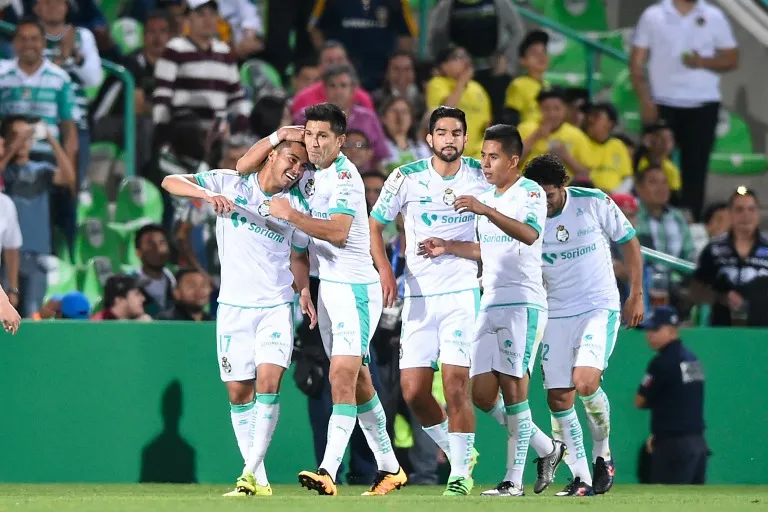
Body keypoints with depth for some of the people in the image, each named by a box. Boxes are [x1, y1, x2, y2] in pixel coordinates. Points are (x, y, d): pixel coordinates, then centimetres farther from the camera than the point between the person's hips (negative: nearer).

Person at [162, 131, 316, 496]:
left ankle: (251, 472, -13)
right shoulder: (230, 183, -2)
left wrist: (304, 291, 1)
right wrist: (207, 194, -26)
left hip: (276, 306, 0)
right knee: (238, 392, 2)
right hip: (234, 305, 0)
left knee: (268, 382, -17)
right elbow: (170, 182, -8)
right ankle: (258, 480, 11)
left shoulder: (296, 206, 5)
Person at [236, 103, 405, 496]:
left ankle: (329, 471, -23)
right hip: (328, 285, 9)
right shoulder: (308, 172, 8)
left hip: (355, 287, -9)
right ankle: (389, 468, 20)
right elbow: (244, 167, 13)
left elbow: (338, 232, -27)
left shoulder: (344, 176, -15)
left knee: (342, 379, -16)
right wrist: (277, 137, -1)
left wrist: (290, 215, -26)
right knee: (357, 382, 12)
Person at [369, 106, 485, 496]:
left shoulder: (481, 178, 0)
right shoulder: (406, 178, -2)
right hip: (418, 296, 2)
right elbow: (374, 226, 7)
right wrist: (385, 270, -7)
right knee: (413, 390, -2)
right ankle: (458, 453, 21)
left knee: (456, 385, -13)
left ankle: (461, 473, -1)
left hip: (462, 292, -2)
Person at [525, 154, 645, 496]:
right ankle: (581, 478, 6)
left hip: (600, 307, -3)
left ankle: (602, 455, 3)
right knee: (558, 398, -5)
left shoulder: (594, 203, -9)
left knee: (585, 382, -22)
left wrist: (636, 295, 4)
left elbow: (629, 242, 4)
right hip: (556, 312, 3)